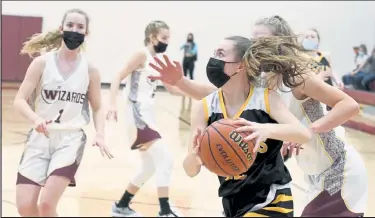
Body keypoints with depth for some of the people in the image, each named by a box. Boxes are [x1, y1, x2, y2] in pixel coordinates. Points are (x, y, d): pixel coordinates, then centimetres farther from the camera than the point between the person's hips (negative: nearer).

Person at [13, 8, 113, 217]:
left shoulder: (90, 69, 1)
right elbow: (20, 100, -6)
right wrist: (35, 118, -27)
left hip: (71, 139, -1)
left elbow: (98, 108, 10)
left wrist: (100, 135, -9)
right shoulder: (42, 62, -3)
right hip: (41, 137, 1)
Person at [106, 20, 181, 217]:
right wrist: (113, 105, -26)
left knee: (150, 168, 18)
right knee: (165, 161, -16)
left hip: (147, 115, 10)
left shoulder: (158, 61, 15)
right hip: (138, 116, -10)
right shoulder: (142, 54, -9)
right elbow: (118, 78, -14)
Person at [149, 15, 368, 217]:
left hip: (340, 174, -7)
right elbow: (212, 93, -3)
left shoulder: (297, 77, -20)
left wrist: (305, 131, -37)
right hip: (318, 177, 7)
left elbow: (350, 105, -26)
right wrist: (180, 82, -21)